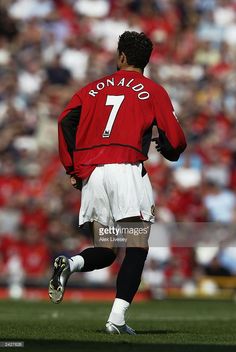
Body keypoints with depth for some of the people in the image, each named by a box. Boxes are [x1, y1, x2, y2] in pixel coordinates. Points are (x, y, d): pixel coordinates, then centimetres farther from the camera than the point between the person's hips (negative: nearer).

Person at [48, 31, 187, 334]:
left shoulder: (94, 89, 19)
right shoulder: (153, 92, 9)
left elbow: (66, 121, 5)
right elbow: (175, 139, 2)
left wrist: (73, 168, 11)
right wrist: (168, 150, 26)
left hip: (91, 173, 4)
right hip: (127, 170, -4)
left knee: (105, 252, 13)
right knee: (137, 249, -2)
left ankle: (70, 264, -19)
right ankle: (117, 318, -17)